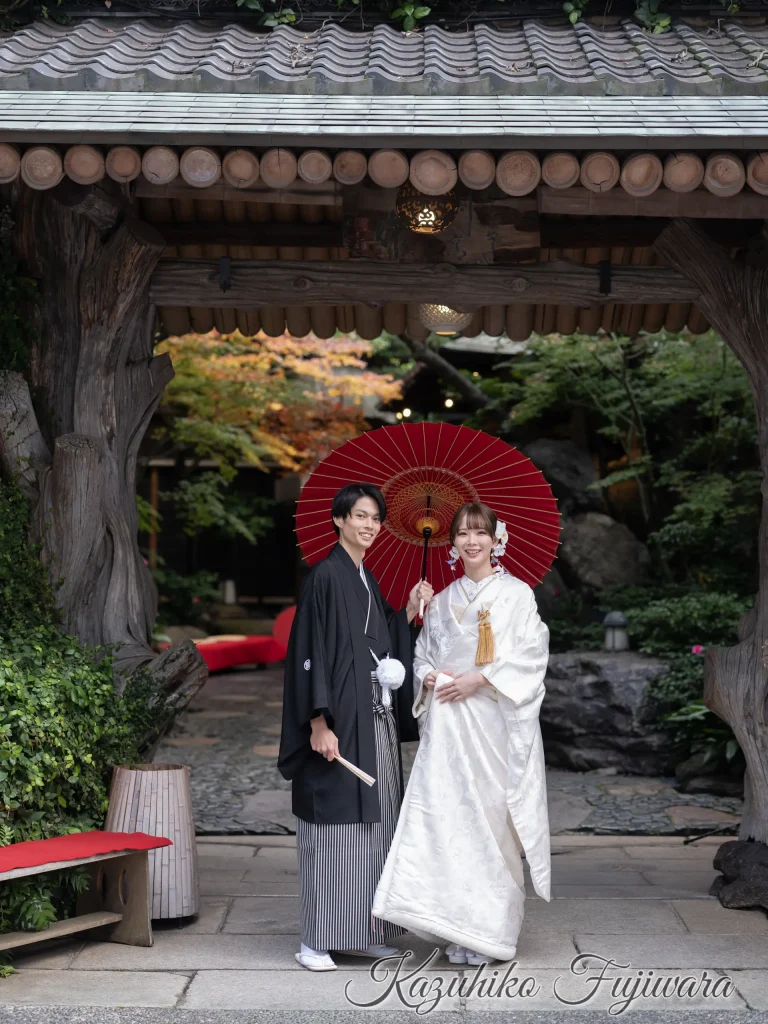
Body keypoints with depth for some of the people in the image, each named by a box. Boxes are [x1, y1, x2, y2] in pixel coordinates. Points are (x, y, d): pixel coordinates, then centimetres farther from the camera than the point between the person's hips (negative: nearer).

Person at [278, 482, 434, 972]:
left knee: (373, 823, 10)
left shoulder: (368, 580, 16)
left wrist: (410, 612, 7)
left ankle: (364, 932, 18)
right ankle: (316, 941, 2)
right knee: (332, 823, -5)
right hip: (340, 718, -8)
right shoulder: (325, 576, -9)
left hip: (377, 719, 8)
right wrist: (318, 724, -20)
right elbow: (312, 652, -14)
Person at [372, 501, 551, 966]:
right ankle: (457, 927, 4)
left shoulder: (517, 593, 1)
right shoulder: (442, 600, 15)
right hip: (447, 720, 4)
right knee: (446, 814, -3)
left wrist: (480, 677, -14)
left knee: (491, 818, -3)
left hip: (496, 720, -4)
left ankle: (490, 930, 8)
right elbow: (423, 653, 20)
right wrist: (430, 676, -2)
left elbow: (532, 654, -6)